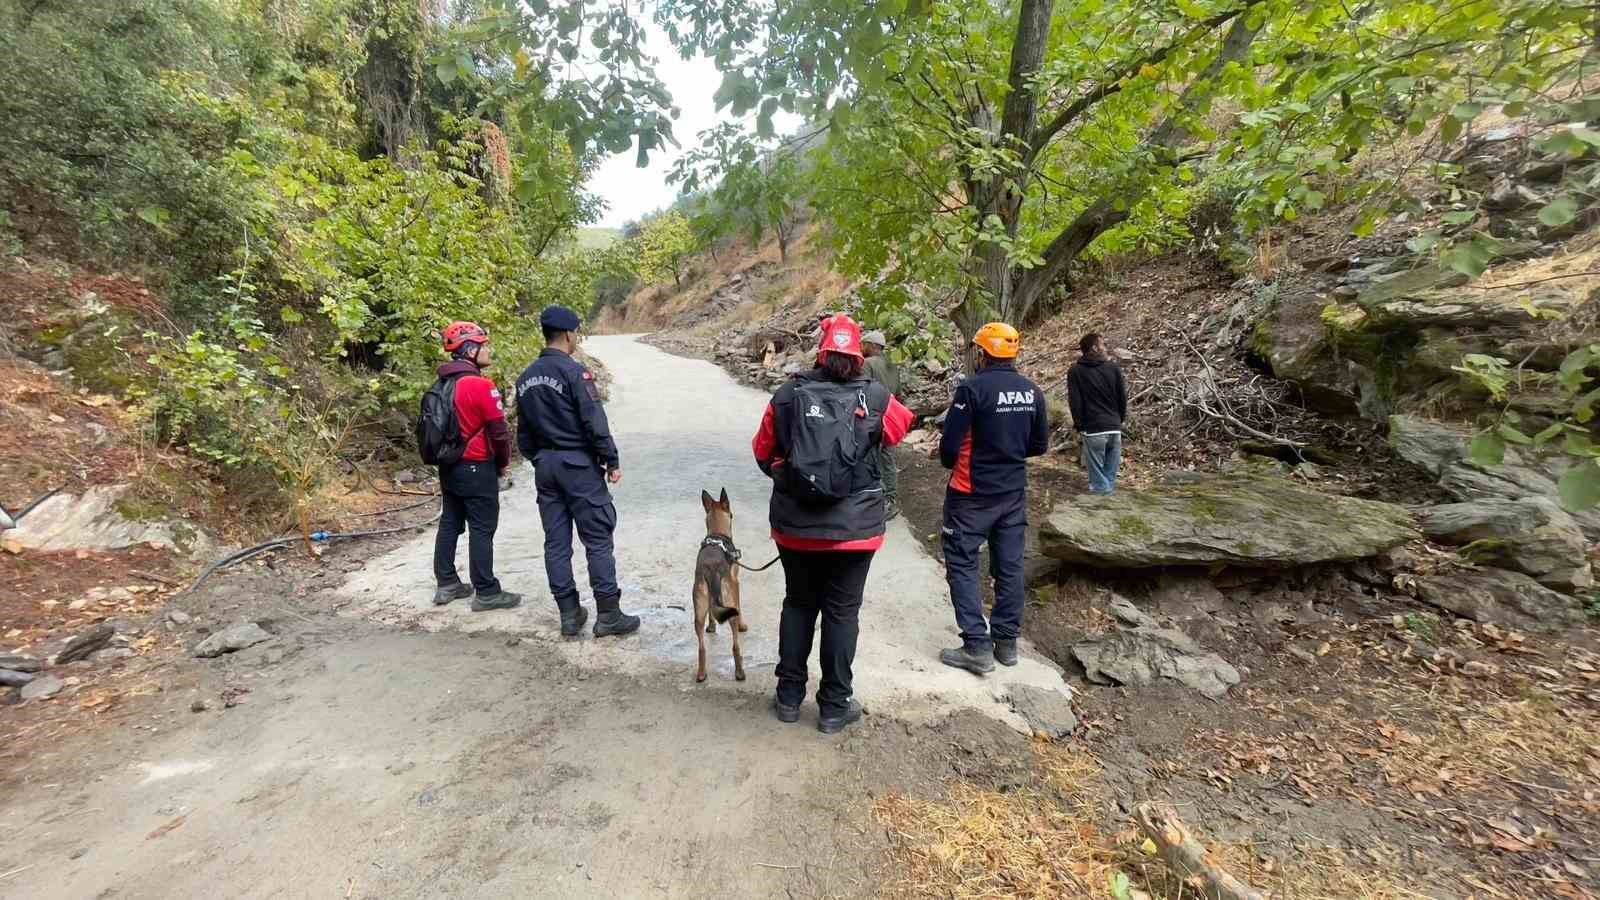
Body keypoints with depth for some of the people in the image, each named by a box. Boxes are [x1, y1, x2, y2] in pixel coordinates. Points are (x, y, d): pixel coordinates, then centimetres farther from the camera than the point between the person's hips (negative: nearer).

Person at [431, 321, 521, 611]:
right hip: (477, 468, -8)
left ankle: (447, 584, 26)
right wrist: (503, 462, 0)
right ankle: (486, 593, 5)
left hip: (448, 466, 8)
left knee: (450, 524, 16)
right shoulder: (481, 386, -19)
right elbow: (499, 431, -16)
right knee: (482, 530, -1)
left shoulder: (442, 385, 6)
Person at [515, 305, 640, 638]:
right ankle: (608, 615, 4)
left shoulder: (526, 379, 11)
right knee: (598, 540, -1)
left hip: (545, 465, 8)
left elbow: (523, 433, 15)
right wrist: (612, 461, -9)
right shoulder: (574, 371, -13)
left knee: (556, 542, 9)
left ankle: (570, 614, 16)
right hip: (578, 464, -7)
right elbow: (595, 422, -17)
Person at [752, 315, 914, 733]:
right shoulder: (876, 399, -9)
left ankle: (789, 696, 30)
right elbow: (904, 423, 13)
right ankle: (834, 706, 23)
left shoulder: (786, 395, -5)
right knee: (842, 612, 11)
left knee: (798, 605, 19)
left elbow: (763, 452, 5)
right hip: (854, 529, -1)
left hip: (794, 526, 2)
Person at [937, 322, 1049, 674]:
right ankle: (1007, 642, 24)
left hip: (972, 493, -6)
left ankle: (977, 646, 2)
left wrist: (951, 463, 5)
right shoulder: (1033, 392, 2)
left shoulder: (972, 388, -16)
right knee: (1009, 566, 13)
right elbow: (1039, 445, 9)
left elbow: (950, 444, -15)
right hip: (1014, 493, 6)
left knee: (962, 565, 4)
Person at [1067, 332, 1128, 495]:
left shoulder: (1075, 371, -3)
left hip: (1093, 429, -3)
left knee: (1099, 478, 2)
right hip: (1115, 428, 3)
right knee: (1110, 475, 13)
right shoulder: (1114, 368, 4)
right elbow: (1123, 397, 8)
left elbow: (1075, 401, -6)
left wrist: (1079, 424, 7)